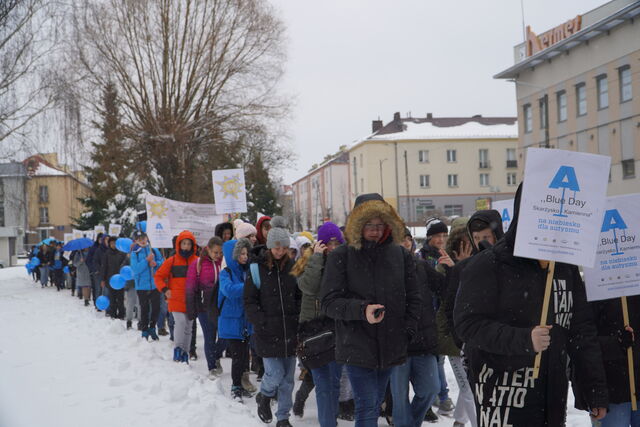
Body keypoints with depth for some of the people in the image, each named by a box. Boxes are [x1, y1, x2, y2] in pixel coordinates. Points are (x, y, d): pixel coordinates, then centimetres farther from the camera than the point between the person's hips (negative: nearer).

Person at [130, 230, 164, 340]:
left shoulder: (154, 251, 4)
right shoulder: (134, 253, -4)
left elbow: (163, 263, 8)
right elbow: (135, 269, -14)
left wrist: (156, 263, -12)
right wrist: (147, 260, -19)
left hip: (155, 285, 3)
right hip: (142, 286, -2)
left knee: (156, 308, 7)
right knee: (144, 309, 3)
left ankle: (152, 328, 24)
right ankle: (145, 332, 13)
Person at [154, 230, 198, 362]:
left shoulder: (197, 261, 1)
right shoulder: (172, 261, -1)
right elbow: (158, 276, 6)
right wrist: (165, 289, -7)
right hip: (176, 300, -2)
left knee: (188, 327, 10)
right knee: (180, 322, -20)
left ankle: (184, 352, 23)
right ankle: (177, 349, -8)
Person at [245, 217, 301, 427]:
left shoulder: (293, 268, 5)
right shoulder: (257, 269, -4)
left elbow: (300, 297, 12)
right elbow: (249, 301, -2)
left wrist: (298, 319, 0)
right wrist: (262, 322, -11)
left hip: (290, 331, 3)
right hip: (267, 333, -3)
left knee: (288, 378, 8)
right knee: (275, 374, -8)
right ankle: (264, 397, 24)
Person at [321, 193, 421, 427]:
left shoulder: (400, 254, 4)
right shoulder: (340, 257, -6)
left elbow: (413, 297, 11)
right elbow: (330, 302, -8)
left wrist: (409, 330, -1)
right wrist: (361, 310, -24)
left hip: (391, 347, 4)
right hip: (357, 347, -4)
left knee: (374, 405, 16)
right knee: (367, 407, -7)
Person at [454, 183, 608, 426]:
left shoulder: (566, 268, 11)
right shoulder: (487, 266, -6)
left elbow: (582, 331, 14)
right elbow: (468, 324, -13)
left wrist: (597, 391, 11)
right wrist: (523, 339, -26)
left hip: (554, 400, 5)